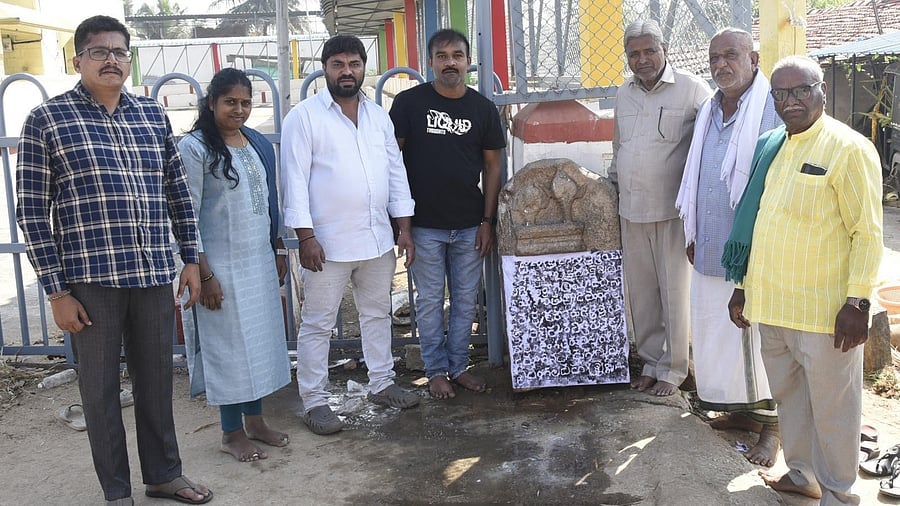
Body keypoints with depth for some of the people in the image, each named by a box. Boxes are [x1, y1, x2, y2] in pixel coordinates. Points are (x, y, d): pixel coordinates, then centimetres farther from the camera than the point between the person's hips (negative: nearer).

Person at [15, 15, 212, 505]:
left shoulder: (153, 114, 9)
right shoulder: (46, 119, -2)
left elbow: (178, 190, 15)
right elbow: (32, 211, -3)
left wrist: (191, 258, 12)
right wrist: (56, 291, -7)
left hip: (155, 275, 4)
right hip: (91, 280, -3)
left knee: (156, 381, 14)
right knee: (100, 388, 9)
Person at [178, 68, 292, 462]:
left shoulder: (260, 144, 8)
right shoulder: (194, 147, -11)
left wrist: (279, 250, 14)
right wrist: (204, 273, -16)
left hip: (260, 260, 6)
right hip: (222, 264, -6)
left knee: (261, 338, 13)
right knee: (228, 345, 3)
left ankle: (255, 420, 29)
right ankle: (232, 432, 18)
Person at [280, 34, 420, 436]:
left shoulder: (379, 116, 10)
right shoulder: (304, 117, -7)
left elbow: (396, 172, 11)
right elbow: (295, 180, -11)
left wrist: (404, 228, 6)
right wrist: (305, 237, -16)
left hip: (378, 239, 6)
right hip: (328, 242, -5)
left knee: (377, 314, 17)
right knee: (318, 324, 3)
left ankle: (381, 384, 33)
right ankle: (314, 402, 14)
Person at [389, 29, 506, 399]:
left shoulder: (483, 108, 3)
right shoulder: (410, 102, -4)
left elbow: (492, 166, 6)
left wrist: (488, 221, 1)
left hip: (470, 225, 3)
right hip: (424, 225, -2)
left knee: (466, 300, 11)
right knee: (430, 301, 7)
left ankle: (459, 365, 26)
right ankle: (436, 370, 21)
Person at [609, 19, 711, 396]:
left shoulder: (691, 89, -7)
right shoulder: (624, 95, 12)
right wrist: (615, 187, 20)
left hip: (673, 212, -5)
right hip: (632, 212, 6)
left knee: (675, 293, 2)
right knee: (640, 292, 12)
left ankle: (673, 369, 16)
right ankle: (651, 361, 26)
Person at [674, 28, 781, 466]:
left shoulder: (775, 110, -11)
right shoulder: (707, 113, 12)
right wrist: (693, 234, 17)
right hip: (711, 247, 7)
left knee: (759, 335, 2)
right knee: (712, 327, 14)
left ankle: (771, 425, 19)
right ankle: (743, 410, 32)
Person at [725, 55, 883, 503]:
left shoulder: (849, 149, -10)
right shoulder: (769, 147, 11)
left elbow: (867, 232, -11)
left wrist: (858, 302, -15)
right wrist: (743, 286, 17)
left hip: (824, 310, -6)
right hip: (771, 303, 7)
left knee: (831, 407, 7)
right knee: (787, 395, 19)